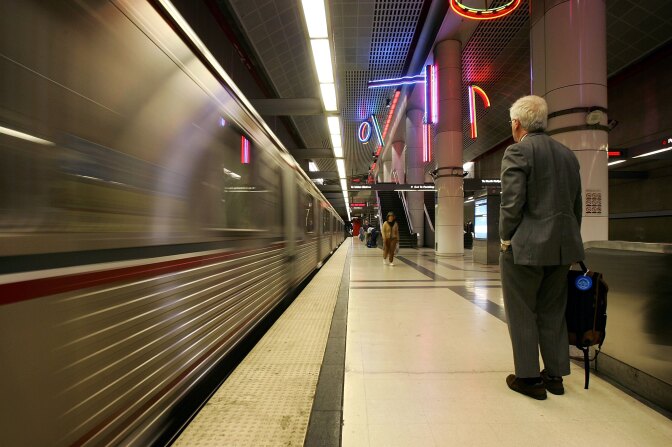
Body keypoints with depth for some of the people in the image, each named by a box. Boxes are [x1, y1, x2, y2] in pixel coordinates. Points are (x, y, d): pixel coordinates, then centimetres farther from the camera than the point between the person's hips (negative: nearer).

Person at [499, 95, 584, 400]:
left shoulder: (518, 151, -10)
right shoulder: (568, 154, 13)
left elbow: (512, 202, -17)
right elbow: (576, 205, 14)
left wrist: (506, 238, -5)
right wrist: (568, 240, 18)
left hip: (526, 246, -7)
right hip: (563, 247, 8)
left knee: (522, 314, 6)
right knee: (553, 312, 18)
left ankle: (529, 377, 15)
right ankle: (555, 375, 28)